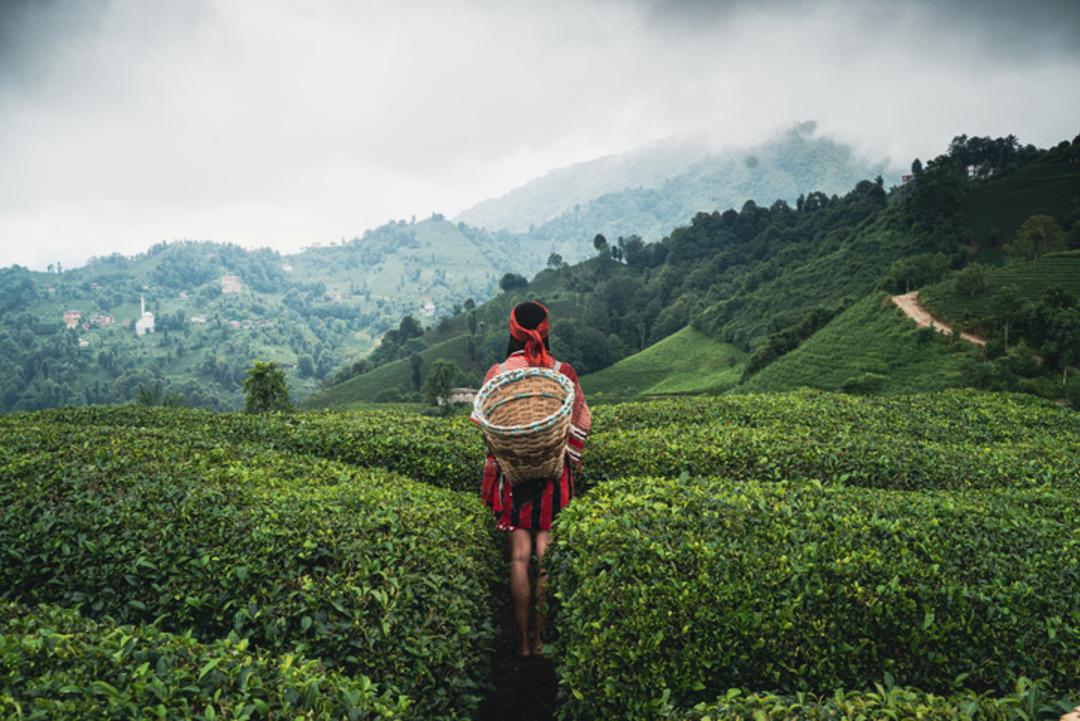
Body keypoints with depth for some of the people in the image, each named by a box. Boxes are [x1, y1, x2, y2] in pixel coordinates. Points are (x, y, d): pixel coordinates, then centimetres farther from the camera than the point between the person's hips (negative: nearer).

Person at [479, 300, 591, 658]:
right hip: (553, 471, 0)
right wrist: (571, 464, 9)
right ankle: (542, 638, 12)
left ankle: (523, 642, 11)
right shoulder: (563, 372, -4)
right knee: (546, 554, 7)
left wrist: (492, 473, 5)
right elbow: (581, 423, -3)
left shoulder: (497, 373, -6)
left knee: (519, 556, 6)